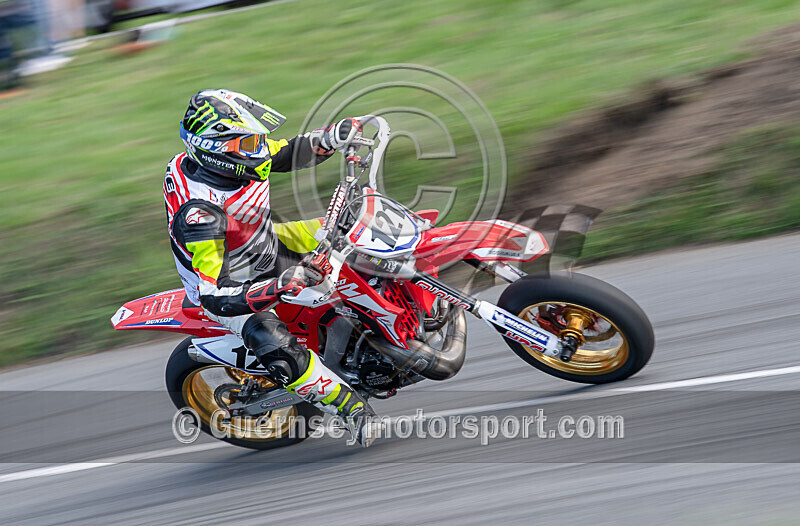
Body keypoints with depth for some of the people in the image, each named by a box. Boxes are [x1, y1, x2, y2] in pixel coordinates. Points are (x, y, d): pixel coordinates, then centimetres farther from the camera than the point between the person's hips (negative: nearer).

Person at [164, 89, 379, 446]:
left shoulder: (233, 155, -17)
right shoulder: (198, 215, -39)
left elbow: (290, 154, 2)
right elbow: (215, 295, -41)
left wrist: (331, 137, -18)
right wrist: (281, 285, -53)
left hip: (269, 245, 8)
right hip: (230, 289, -8)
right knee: (279, 349, -31)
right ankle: (351, 407, -9)